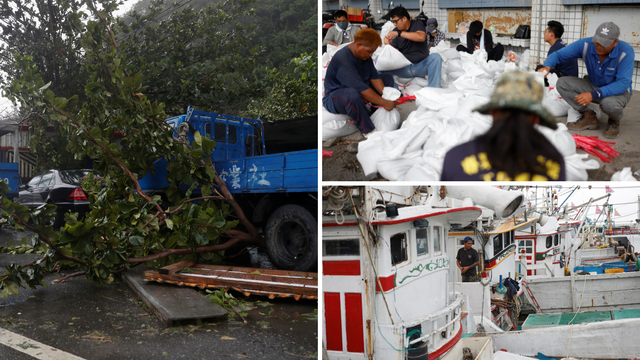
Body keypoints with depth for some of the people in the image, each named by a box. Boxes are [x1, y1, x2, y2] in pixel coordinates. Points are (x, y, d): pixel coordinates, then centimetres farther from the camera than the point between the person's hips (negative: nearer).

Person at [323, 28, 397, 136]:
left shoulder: (363, 54, -1)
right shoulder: (343, 60, -31)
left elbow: (374, 77, -2)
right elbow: (363, 90, -35)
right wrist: (385, 103, -30)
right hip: (334, 98, -10)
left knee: (388, 79, 6)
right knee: (353, 95, -44)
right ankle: (368, 131, -27)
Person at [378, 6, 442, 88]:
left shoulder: (417, 24, 1)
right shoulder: (395, 31, 7)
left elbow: (421, 37, -24)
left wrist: (399, 33, -26)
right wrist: (388, 44, -17)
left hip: (421, 65, -2)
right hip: (404, 68, 2)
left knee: (436, 57, -32)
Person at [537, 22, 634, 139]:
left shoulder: (626, 52, -26)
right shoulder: (585, 45, -18)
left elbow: (623, 83, -31)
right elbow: (558, 54, -16)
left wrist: (594, 94, -44)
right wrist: (547, 67, -42)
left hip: (618, 90, -5)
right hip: (592, 85, 5)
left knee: (609, 103, -41)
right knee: (562, 84, -18)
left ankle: (615, 121, -1)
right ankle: (589, 116, -5)